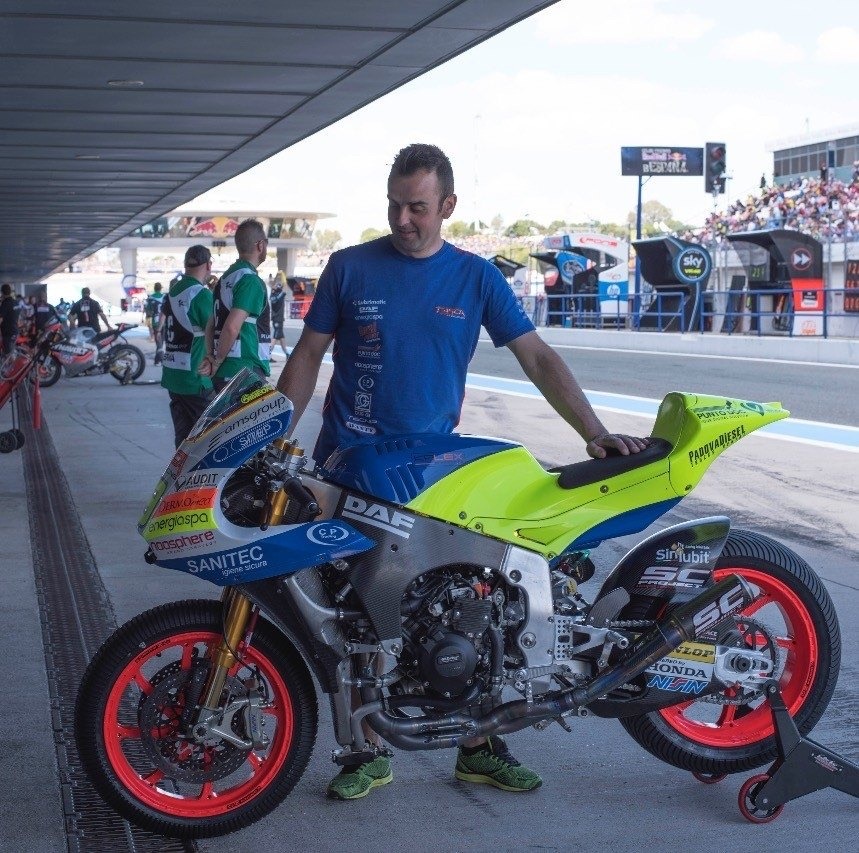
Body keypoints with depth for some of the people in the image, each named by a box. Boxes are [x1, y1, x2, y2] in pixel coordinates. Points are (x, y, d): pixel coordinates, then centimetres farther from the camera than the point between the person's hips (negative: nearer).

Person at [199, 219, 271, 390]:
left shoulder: (226, 278, 15)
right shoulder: (251, 280, -14)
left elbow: (211, 324, 17)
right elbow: (232, 328, -23)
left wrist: (210, 356, 6)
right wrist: (218, 362, -11)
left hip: (224, 373, 9)